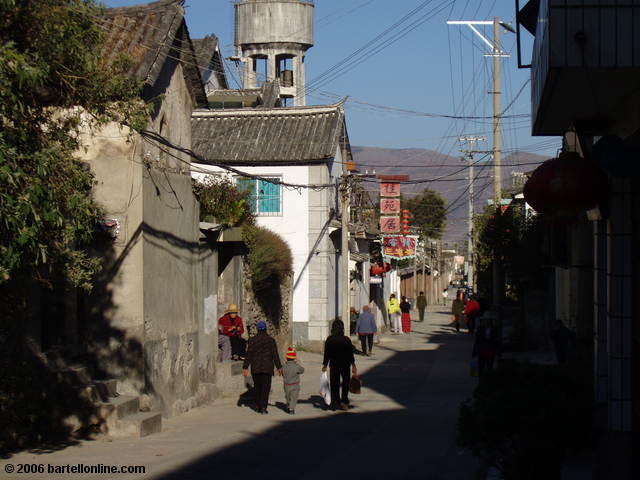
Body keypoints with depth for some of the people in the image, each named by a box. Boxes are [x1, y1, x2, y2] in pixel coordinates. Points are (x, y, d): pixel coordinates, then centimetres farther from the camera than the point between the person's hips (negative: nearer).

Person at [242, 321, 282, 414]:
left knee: (257, 387, 16)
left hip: (255, 368, 1)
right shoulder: (271, 340, -3)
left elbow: (249, 354, -5)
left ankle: (258, 406, 20)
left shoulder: (252, 340, -2)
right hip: (267, 367, -1)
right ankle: (263, 407, -12)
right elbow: (275, 355, -2)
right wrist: (279, 367, 6)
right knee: (266, 387, -1)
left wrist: (245, 367, -2)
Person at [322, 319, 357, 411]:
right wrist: (353, 366, -1)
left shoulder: (329, 340, -7)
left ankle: (335, 403, 13)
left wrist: (324, 365, 7)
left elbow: (326, 354, -3)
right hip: (345, 365, -1)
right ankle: (344, 401, 9)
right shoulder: (347, 340, -10)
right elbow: (351, 354, -8)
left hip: (333, 365, 1)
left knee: (334, 384, 11)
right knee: (345, 383, 16)